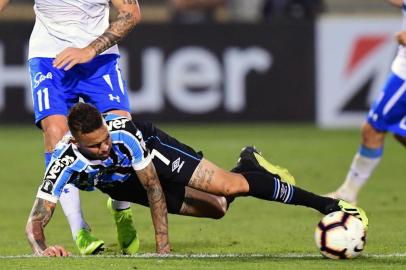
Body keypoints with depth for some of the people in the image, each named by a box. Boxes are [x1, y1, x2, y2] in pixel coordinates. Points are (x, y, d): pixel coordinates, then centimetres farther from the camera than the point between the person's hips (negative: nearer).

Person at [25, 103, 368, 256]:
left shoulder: (123, 132, -40)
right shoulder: (65, 164, -39)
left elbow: (153, 185, -29)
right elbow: (35, 220, -39)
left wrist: (162, 242, -29)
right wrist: (42, 248, -62)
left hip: (152, 150, -2)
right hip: (125, 186, 2)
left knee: (228, 186, -17)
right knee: (215, 209, 6)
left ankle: (323, 203, -1)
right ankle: (246, 165, 37)